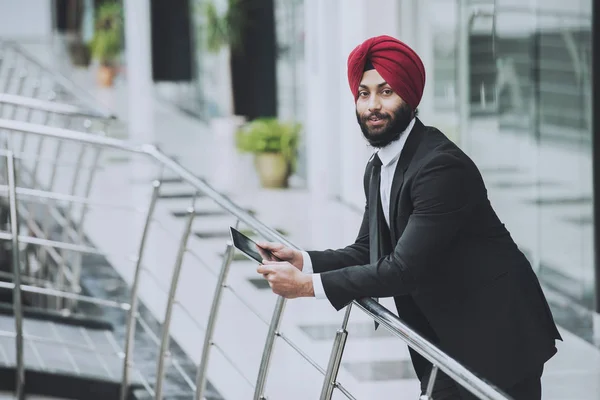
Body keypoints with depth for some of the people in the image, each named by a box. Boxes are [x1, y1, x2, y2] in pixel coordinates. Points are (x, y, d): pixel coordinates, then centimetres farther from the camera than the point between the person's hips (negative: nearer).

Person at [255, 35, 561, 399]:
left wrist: (308, 284, -26)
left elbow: (405, 268, -27)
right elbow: (369, 252, 10)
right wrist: (302, 261, -8)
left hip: (498, 338, -8)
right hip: (444, 339, 8)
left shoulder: (442, 165, -23)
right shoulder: (378, 168, 7)